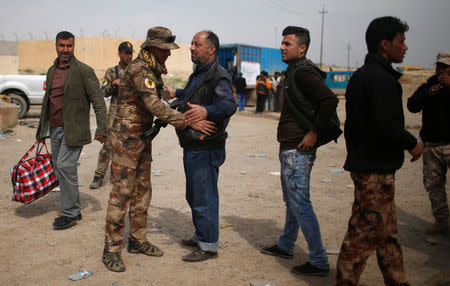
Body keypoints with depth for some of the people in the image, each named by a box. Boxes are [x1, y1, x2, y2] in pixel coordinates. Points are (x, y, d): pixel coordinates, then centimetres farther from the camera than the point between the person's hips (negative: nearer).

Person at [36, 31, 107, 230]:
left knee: (65, 166, -14)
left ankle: (70, 214, -1)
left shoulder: (84, 71, -6)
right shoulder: (52, 70, 15)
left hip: (73, 130, -7)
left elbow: (98, 101, -9)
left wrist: (102, 129, -17)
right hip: (54, 129, 7)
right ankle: (74, 210, 22)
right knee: (60, 169, 10)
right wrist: (42, 130, 23)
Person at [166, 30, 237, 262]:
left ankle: (209, 245, 12)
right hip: (192, 147, 10)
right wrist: (176, 94, 46)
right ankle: (200, 236, 36)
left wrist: (206, 111, -51)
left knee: (204, 198, -2)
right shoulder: (198, 73, 15)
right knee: (194, 196, 20)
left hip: (206, 149, -10)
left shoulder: (218, 76, -17)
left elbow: (229, 104, -34)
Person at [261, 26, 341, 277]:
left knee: (300, 204, -6)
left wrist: (314, 133, -22)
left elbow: (330, 100, -28)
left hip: (298, 150, -11)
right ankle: (285, 246, 36)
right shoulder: (294, 71, 16)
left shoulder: (303, 72, -16)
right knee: (291, 200, 20)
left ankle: (319, 262, 4)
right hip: (290, 149, 11)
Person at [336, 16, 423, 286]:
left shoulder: (361, 75, 14)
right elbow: (388, 126, -26)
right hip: (376, 169, -10)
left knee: (387, 230, 19)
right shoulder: (381, 78, -17)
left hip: (362, 161, 10)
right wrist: (412, 143, -9)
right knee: (366, 232, 0)